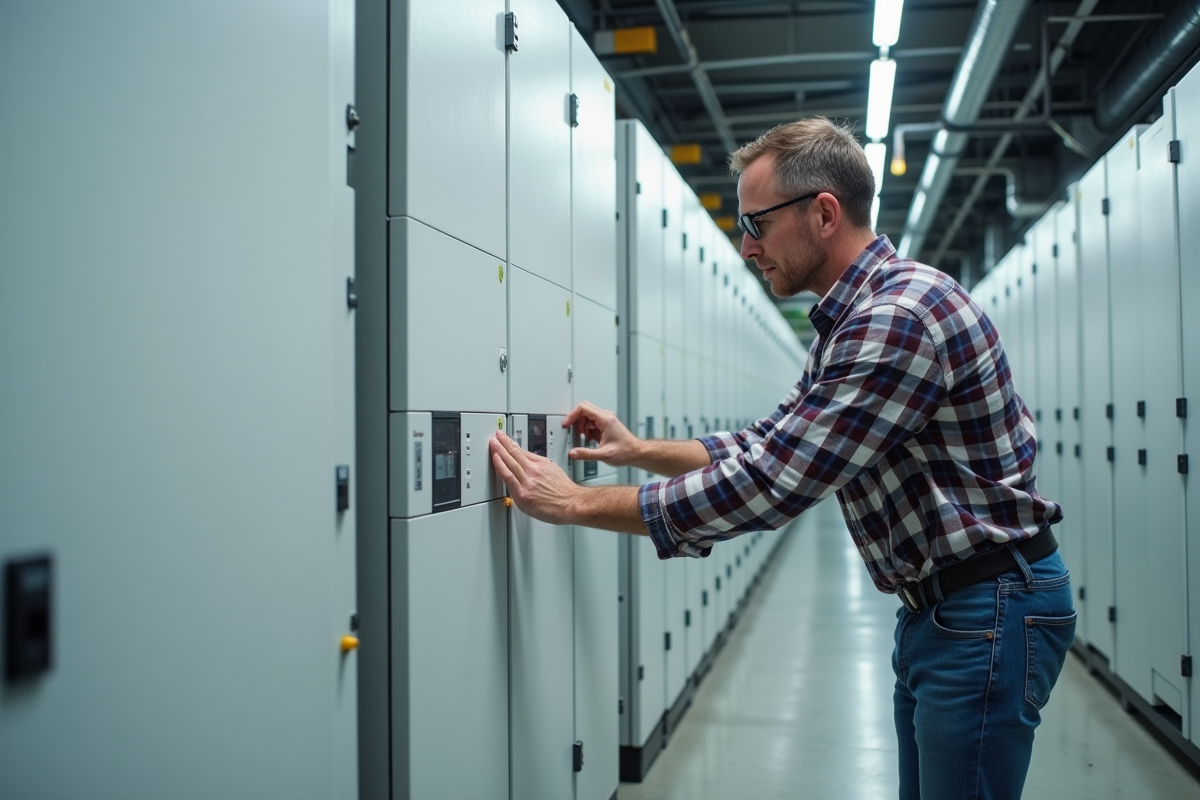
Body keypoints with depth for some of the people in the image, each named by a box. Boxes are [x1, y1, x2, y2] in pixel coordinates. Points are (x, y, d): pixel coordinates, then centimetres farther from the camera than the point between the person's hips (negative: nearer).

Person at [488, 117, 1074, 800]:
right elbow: (768, 450, 18)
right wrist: (638, 450, 9)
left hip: (990, 612, -10)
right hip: (935, 608, 10)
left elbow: (768, 486, -27)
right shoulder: (850, 322, 11)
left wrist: (575, 503, -20)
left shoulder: (900, 315, -24)